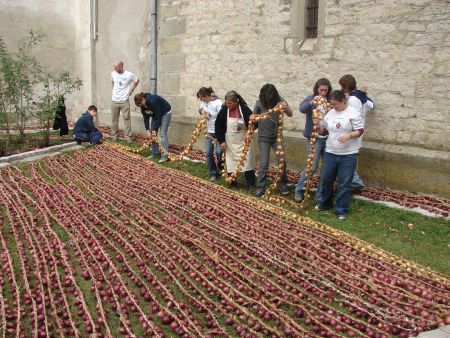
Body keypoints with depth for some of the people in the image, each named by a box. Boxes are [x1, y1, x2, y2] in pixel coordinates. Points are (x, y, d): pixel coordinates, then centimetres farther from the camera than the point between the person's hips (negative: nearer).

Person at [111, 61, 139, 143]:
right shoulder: (113, 74, 0)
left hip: (124, 101, -3)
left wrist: (132, 90, 3)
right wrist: (113, 89, 12)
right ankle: (114, 135, 20)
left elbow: (137, 81, 8)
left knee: (127, 119, 0)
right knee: (114, 119, 9)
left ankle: (128, 136, 6)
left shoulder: (129, 75, -11)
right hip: (114, 101, 3)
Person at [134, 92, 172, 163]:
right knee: (152, 133, 3)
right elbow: (146, 117, -4)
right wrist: (147, 129, -13)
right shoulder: (143, 105, -11)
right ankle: (155, 153, 11)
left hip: (165, 113, -8)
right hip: (156, 114, 8)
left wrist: (155, 129, -24)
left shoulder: (153, 101, -35)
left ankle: (165, 155, -21)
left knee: (162, 134, -17)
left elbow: (158, 116, -29)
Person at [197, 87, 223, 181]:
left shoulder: (218, 103, -19)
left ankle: (220, 168, 16)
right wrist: (202, 111, -3)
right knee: (208, 153, 2)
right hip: (209, 131, 6)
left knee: (218, 151, -14)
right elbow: (200, 109, 22)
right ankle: (213, 173, 15)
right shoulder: (204, 102, 1)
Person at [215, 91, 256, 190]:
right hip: (230, 142, 2)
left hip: (244, 141, -2)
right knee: (230, 163, 5)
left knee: (247, 162, -1)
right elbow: (218, 126, 0)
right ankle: (233, 184, 19)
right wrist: (221, 140, -4)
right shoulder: (224, 110, -7)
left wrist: (246, 128, -27)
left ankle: (251, 185, 9)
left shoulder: (245, 109, -13)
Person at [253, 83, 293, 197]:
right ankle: (260, 187, 7)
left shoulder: (279, 100, -13)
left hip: (277, 136, 1)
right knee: (264, 164, -3)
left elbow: (290, 114, -13)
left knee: (282, 160, -3)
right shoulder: (259, 103, -15)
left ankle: (282, 184, 15)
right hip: (263, 137, -1)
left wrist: (286, 107, -32)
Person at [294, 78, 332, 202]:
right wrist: (312, 102, -39)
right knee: (312, 167, -5)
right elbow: (302, 108, -23)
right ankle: (299, 191, 14)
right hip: (314, 138, -4)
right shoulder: (311, 98, -3)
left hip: (327, 139, 4)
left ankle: (320, 195, 19)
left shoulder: (330, 101, 7)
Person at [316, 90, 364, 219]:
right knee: (325, 179, 13)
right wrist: (317, 123, -6)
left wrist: (349, 135, -28)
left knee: (344, 184, 1)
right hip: (330, 153, 5)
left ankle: (341, 210, 11)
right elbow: (324, 131, 13)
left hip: (348, 154, -5)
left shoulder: (353, 113, -8)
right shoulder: (330, 113, 7)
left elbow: (360, 130, -10)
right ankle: (325, 203, 34)